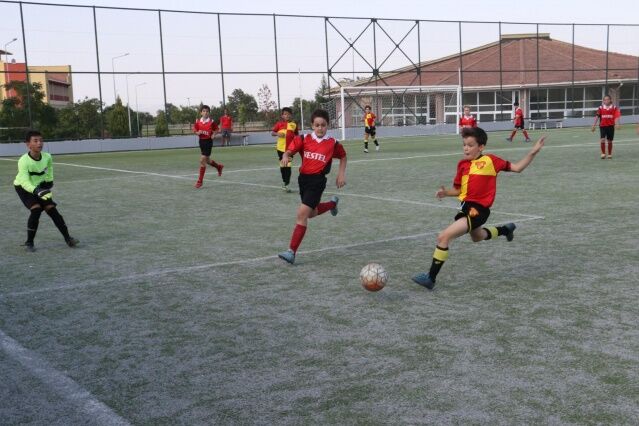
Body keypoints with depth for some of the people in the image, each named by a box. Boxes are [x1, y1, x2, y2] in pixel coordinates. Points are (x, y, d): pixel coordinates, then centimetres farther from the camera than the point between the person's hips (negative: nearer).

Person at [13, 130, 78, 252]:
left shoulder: (47, 157, -17)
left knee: (52, 209, -4)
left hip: (40, 187, 4)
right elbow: (24, 182, -42)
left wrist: (49, 181, 10)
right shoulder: (24, 161, -32)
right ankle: (29, 243, -10)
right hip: (23, 188, -4)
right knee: (36, 209, -22)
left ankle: (67, 238, 5)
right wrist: (37, 191, -56)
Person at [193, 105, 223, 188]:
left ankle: (200, 181, -3)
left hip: (208, 141, -5)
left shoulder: (211, 121, -8)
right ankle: (219, 166, 48)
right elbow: (194, 131, 9)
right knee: (207, 160, 18)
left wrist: (214, 134, -14)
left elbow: (216, 130, 5)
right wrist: (198, 133, -13)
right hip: (201, 141, 5)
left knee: (202, 160, -11)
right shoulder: (198, 121, 1)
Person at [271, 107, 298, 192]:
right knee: (282, 166, 13)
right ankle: (284, 181, 31)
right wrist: (277, 134, -17)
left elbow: (297, 136, 10)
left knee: (288, 166, -8)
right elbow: (272, 133, 3)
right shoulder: (279, 124, 0)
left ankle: (286, 184, -5)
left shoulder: (294, 124, 1)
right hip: (281, 148, 1)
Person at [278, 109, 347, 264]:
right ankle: (332, 203, 53)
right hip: (304, 178, 5)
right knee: (312, 213, 22)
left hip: (318, 180, -5)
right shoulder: (304, 139, 1)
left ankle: (292, 252, -15)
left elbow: (343, 157, 16)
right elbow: (289, 151, -6)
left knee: (302, 213, -16)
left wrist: (341, 174, 6)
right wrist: (285, 157, -29)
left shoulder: (333, 143, -1)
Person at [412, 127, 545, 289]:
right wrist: (445, 192, -8)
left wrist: (533, 152, -9)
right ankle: (505, 229, 64)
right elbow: (458, 190, 12)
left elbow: (517, 168, 0)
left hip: (478, 209, -8)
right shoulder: (463, 164, 5)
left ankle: (431, 278, -11)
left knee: (443, 237, -21)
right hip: (466, 205, 8)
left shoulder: (490, 160, -8)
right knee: (477, 236, 37)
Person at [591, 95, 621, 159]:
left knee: (609, 141, 8)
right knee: (602, 140, -14)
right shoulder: (601, 107, 2)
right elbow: (597, 116, 3)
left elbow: (616, 116, -7)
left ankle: (609, 154, 22)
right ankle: (603, 153, 1)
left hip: (610, 126, 0)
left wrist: (617, 124, -21)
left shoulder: (614, 107, 0)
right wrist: (594, 125, -1)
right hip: (602, 126, 0)